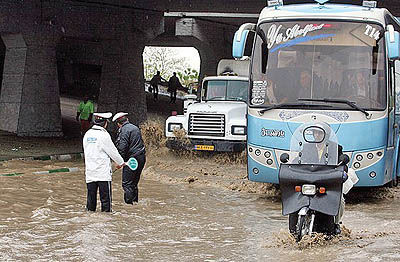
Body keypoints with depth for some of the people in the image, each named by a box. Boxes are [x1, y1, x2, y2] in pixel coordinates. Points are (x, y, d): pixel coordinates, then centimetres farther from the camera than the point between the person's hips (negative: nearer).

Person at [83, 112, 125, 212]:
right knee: (105, 198, 0)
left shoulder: (87, 134, 8)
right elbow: (113, 151, -6)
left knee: (91, 200, 10)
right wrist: (120, 162, 12)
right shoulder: (104, 135, -12)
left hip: (90, 173, 6)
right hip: (103, 173, -6)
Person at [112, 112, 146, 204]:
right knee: (134, 183, 18)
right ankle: (135, 201, 22)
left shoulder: (124, 130, -11)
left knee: (127, 183, -5)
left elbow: (122, 148, -18)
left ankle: (128, 202, -8)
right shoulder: (135, 128, 16)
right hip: (141, 158, 9)